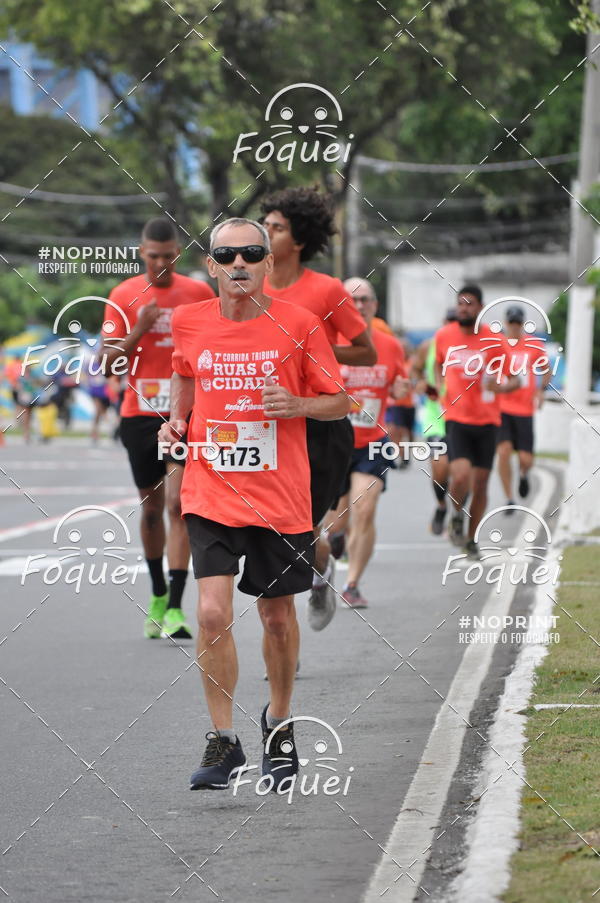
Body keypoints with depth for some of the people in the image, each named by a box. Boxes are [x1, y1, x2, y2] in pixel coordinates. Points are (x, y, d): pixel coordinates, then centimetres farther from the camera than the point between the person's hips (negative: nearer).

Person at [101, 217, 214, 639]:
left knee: (177, 503, -14)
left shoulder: (199, 293, 1)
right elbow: (108, 363, -1)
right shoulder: (124, 296, 2)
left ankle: (176, 608, -19)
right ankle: (158, 595, 30)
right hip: (140, 414, 2)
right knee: (151, 507, 11)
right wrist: (139, 331, -15)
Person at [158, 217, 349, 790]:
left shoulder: (297, 324, -6)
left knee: (277, 616, 11)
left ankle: (279, 723, 35)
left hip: (280, 499, 0)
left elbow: (339, 400, 2)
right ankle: (222, 742, -3)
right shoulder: (188, 323, 0)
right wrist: (176, 419, 5)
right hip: (210, 494, 0)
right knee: (213, 613, -14)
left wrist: (297, 405, -17)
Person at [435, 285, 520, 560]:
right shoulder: (444, 336, 1)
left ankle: (471, 540, 24)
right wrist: (439, 383, 3)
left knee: (480, 484, 6)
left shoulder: (495, 341, -5)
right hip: (456, 419, 0)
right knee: (461, 476, -20)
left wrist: (501, 387, -24)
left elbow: (515, 379, -2)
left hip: (486, 421, 0)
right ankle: (457, 516, 12)